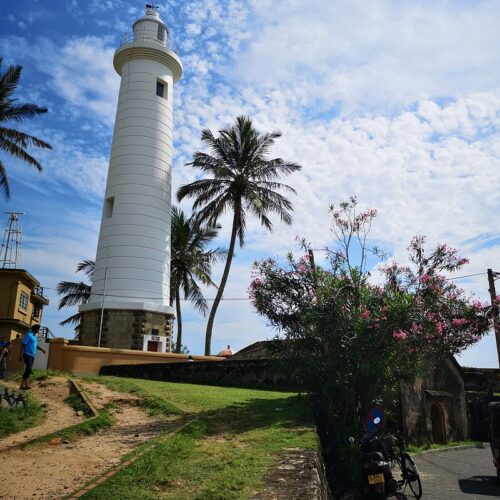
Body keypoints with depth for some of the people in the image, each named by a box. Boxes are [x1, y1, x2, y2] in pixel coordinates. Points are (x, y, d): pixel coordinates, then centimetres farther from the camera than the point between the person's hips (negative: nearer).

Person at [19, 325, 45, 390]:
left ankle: (26, 384, 3)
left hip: (32, 355, 9)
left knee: (29, 370, 4)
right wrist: (21, 355, -21)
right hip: (27, 354, -9)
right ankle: (22, 385, -15)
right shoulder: (28, 335, -10)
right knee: (28, 369, -16)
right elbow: (23, 345, -15)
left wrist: (42, 349, 14)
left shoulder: (34, 336, 17)